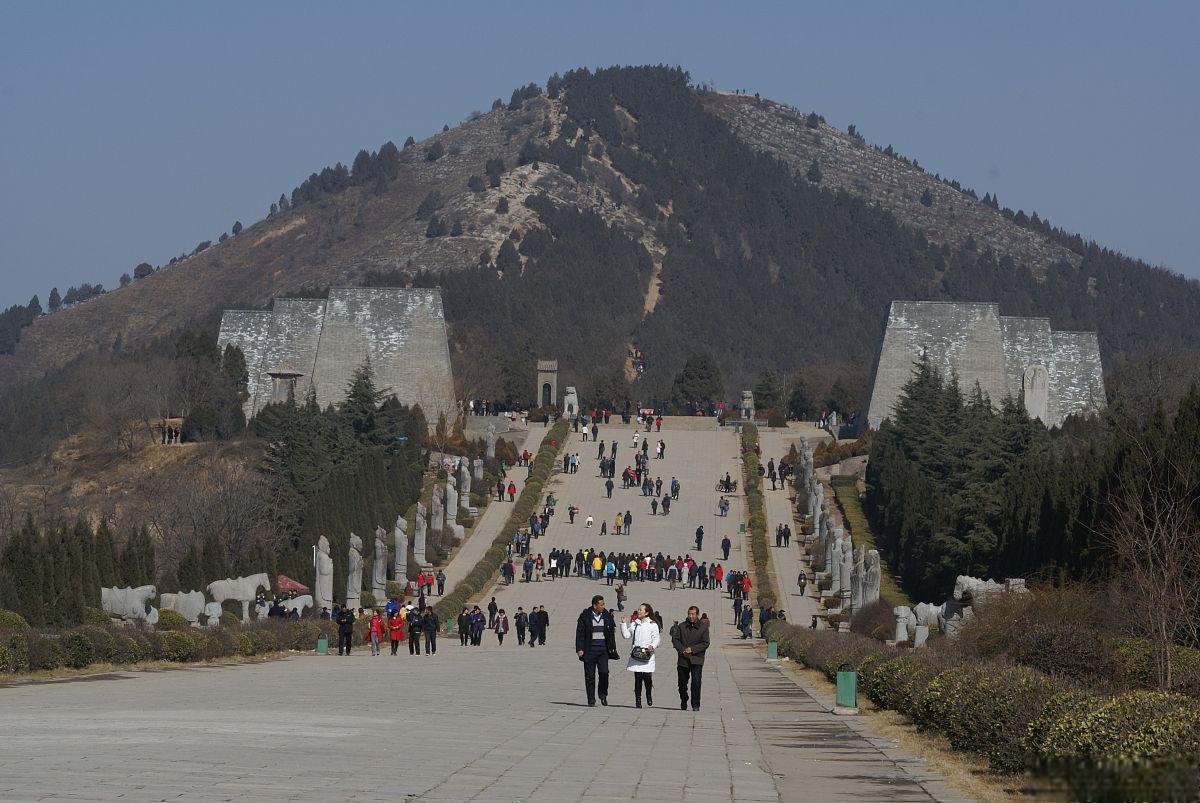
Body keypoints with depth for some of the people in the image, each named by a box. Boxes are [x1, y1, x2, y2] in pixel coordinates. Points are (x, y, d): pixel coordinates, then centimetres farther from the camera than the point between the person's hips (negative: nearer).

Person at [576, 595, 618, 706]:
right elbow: (580, 633, -1)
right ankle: (591, 700, 9)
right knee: (590, 676, 2)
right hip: (589, 650, -2)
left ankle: (603, 694, 8)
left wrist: (612, 649, 10)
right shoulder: (585, 616, -2)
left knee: (604, 672, -13)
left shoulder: (607, 616, 7)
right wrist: (579, 649, -8)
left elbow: (611, 633, 14)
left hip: (603, 649, 2)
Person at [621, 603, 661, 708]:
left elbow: (656, 638, 0)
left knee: (647, 678, -9)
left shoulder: (652, 625, 3)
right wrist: (623, 623, 4)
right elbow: (626, 635, 12)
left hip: (647, 655, -3)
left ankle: (649, 697, 12)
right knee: (637, 678, -1)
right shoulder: (634, 624, 15)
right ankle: (638, 699, 5)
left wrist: (652, 646, -18)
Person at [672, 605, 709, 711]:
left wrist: (692, 649, -13)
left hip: (697, 659, -2)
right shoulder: (681, 626, 7)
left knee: (696, 682, -14)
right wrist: (682, 650, -11)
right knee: (682, 682, 8)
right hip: (683, 659, 2)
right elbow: (675, 639, 5)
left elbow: (705, 643, -2)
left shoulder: (703, 627, 2)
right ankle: (683, 703, 29)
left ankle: (695, 705, -8)